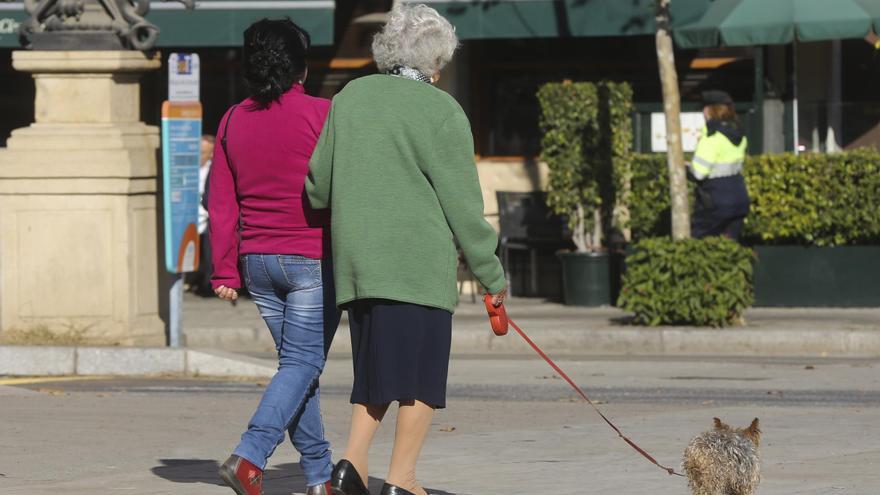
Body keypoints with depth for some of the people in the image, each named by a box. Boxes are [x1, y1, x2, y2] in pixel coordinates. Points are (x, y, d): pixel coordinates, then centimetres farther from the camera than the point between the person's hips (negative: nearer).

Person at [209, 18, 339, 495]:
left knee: (297, 360, 13)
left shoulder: (234, 121, 6)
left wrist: (225, 272, 9)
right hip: (313, 257, -6)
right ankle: (249, 456, -21)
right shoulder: (320, 115, -9)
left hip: (259, 258, 6)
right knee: (302, 363, -5)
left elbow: (221, 204, 5)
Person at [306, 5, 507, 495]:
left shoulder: (351, 97, 10)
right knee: (421, 372, 1)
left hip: (356, 260, 6)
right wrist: (492, 274, 1)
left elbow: (318, 182, 13)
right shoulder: (442, 112, -6)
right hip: (419, 262, -6)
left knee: (376, 365, 16)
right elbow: (462, 203, -7)